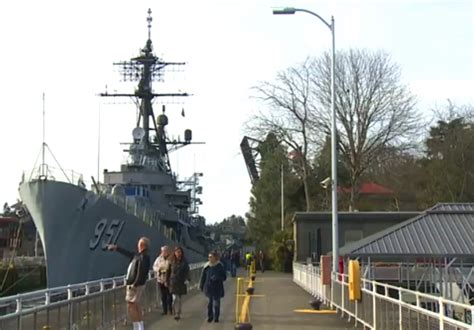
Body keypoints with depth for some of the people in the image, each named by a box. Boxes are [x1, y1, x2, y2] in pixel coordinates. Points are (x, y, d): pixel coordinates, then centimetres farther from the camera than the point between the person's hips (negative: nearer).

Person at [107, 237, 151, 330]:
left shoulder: (143, 257, -18)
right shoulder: (139, 255, 12)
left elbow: (141, 273, -24)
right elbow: (128, 253, 27)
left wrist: (134, 285, -24)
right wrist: (116, 248, 34)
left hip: (135, 285, -10)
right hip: (133, 284, 10)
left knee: (131, 306, -7)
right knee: (135, 306, 13)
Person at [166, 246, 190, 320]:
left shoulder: (184, 262, 0)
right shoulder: (172, 261, 1)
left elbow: (187, 271, -3)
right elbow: (168, 272, 7)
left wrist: (187, 279, -18)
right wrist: (167, 281, 6)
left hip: (181, 283, 1)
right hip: (173, 283, -1)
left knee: (178, 298, 10)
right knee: (175, 298, -9)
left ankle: (177, 313, 22)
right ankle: (177, 313, -4)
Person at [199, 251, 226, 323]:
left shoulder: (220, 266, -7)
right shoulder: (207, 266, -1)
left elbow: (224, 277, -4)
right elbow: (203, 277, 7)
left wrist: (217, 278, -21)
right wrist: (201, 286, 7)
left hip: (217, 288, -2)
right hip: (209, 287, 2)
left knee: (216, 303, 2)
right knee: (210, 302, 8)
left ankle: (216, 317, 14)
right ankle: (210, 316, 20)